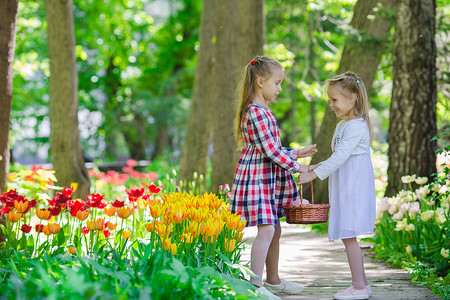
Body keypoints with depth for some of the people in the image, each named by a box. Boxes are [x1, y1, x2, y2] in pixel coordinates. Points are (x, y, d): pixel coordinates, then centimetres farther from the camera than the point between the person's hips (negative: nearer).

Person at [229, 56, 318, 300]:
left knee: (274, 229, 15)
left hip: (270, 179, 10)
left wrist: (298, 153, 17)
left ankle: (272, 280, 26)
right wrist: (297, 167, -13)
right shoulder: (256, 113, -18)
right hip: (257, 178, -10)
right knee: (266, 229, -14)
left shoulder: (263, 111, 15)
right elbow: (270, 150, -20)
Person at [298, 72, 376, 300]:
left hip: (354, 186, -10)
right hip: (344, 187, 10)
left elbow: (340, 157, -22)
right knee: (348, 237, 11)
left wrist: (313, 175, -22)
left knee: (348, 235, -9)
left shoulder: (357, 125, -15)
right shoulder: (343, 125, 17)